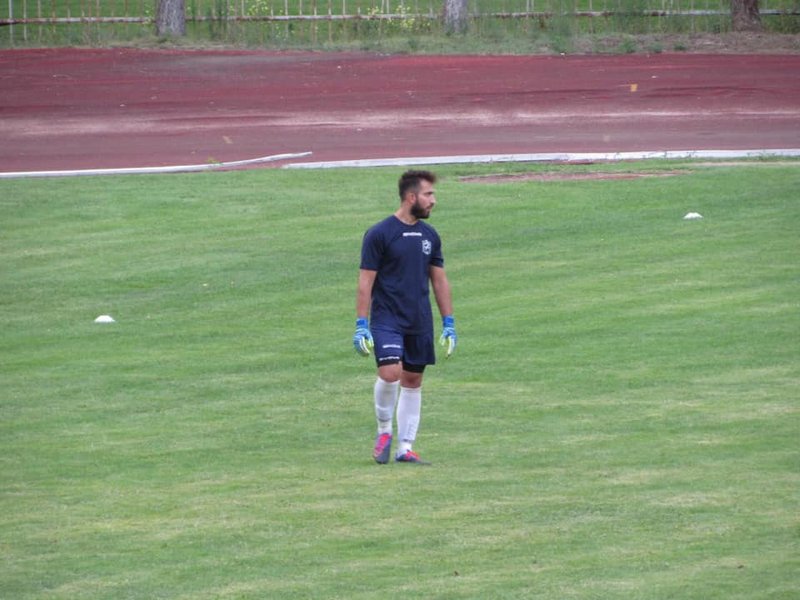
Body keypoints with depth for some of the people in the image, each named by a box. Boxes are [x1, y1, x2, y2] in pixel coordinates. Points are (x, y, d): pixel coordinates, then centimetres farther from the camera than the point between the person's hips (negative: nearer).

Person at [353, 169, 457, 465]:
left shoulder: (429, 236, 10)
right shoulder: (379, 234, -7)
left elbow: (439, 280, 16)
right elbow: (365, 281, -7)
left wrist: (449, 323, 14)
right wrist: (361, 325, -10)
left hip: (420, 323, 6)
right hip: (387, 319, -6)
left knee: (413, 381, 7)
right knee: (390, 373, -21)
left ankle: (405, 447, 13)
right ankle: (384, 431, 1)